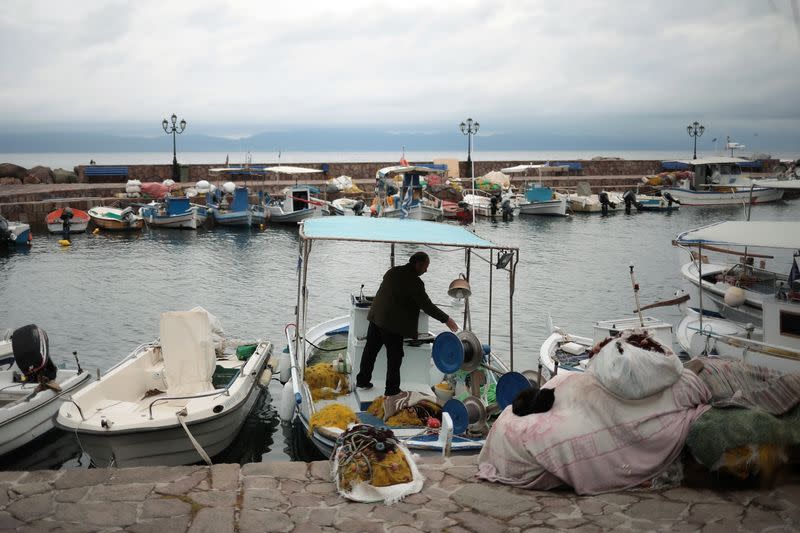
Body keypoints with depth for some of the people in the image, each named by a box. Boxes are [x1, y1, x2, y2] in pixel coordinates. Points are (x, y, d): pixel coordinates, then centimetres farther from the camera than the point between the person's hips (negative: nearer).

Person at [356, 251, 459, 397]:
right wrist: (446, 320, -5)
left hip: (376, 317, 8)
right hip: (392, 323, -8)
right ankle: (392, 390, 10)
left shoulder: (393, 271, 7)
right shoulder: (414, 282, -16)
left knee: (370, 350, 17)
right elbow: (427, 305, -14)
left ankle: (362, 380, 28)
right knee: (394, 357, 4)